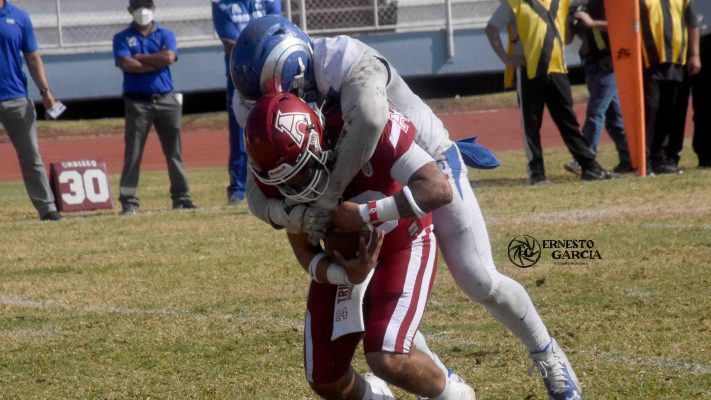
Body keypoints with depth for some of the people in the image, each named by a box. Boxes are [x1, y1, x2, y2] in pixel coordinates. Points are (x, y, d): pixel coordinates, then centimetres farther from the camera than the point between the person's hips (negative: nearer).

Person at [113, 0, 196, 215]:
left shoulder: (166, 35, 10)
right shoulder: (122, 38, 5)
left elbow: (169, 57, -10)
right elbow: (126, 64, -13)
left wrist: (139, 57, -7)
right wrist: (157, 62, -9)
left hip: (166, 100, 2)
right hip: (138, 102, -2)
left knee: (174, 152, 5)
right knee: (132, 154, -5)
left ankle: (181, 198, 11)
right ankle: (128, 201, -5)